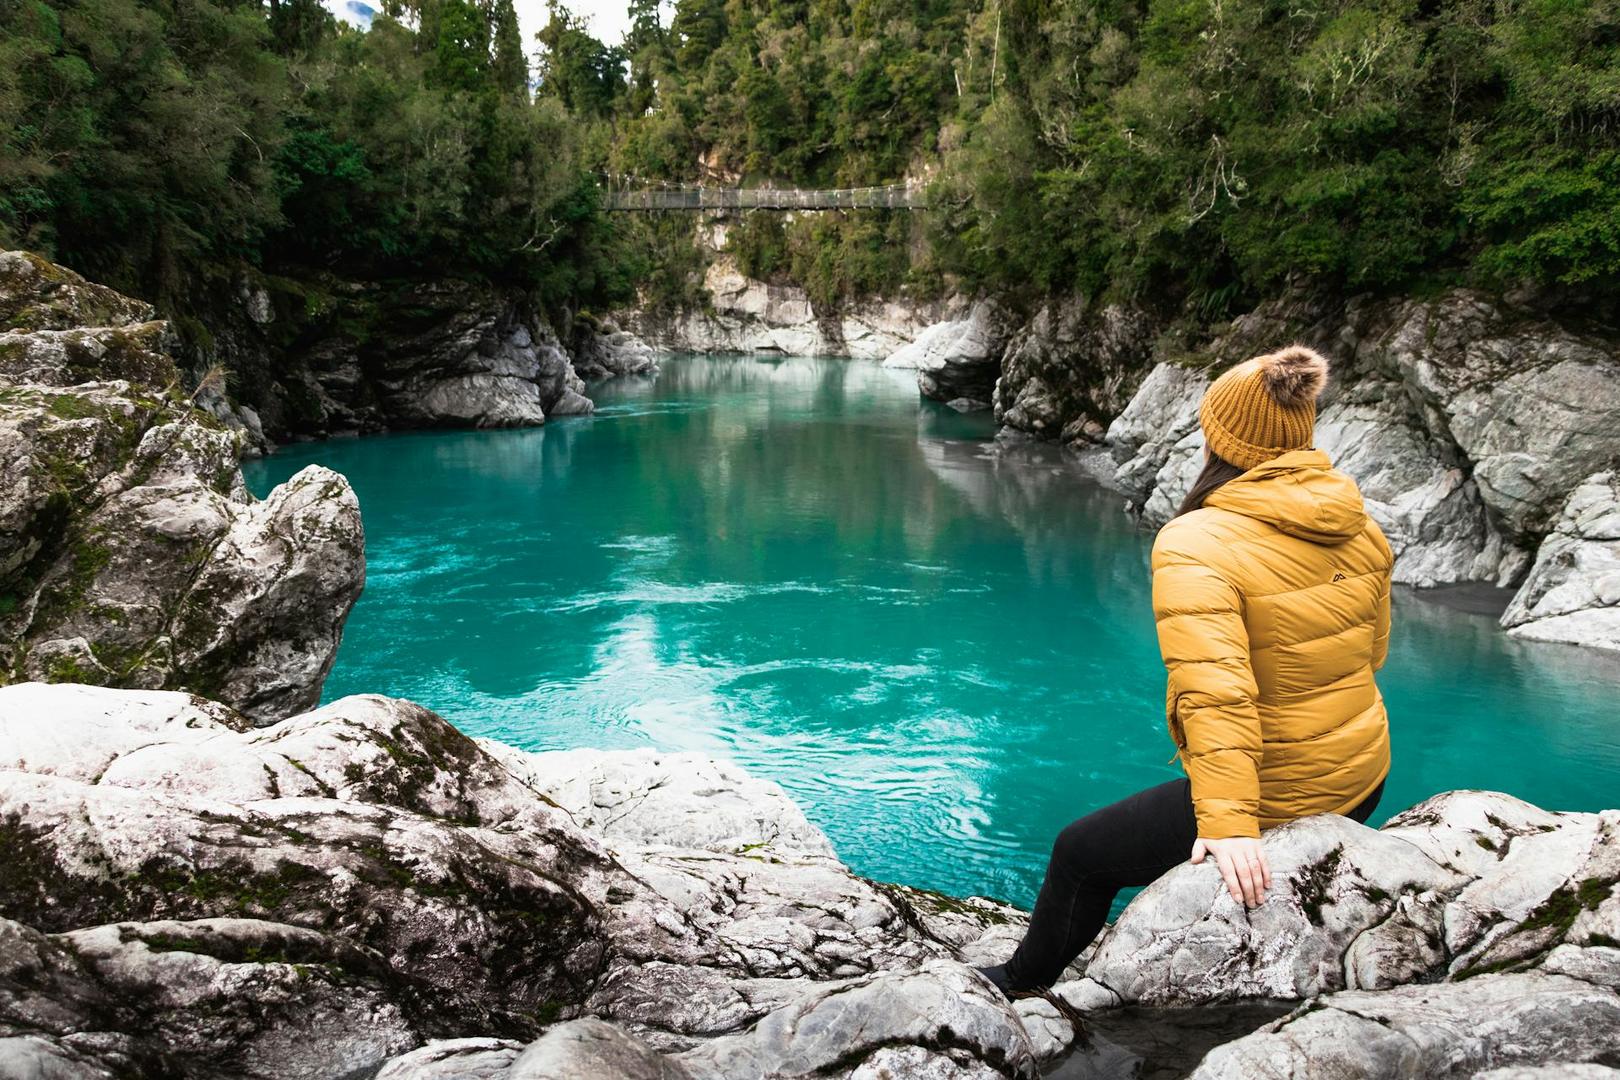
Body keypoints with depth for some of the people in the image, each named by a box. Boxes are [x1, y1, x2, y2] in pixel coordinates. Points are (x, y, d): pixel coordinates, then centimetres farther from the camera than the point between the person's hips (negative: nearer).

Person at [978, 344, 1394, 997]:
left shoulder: (1198, 546, -23)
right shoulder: (1359, 526, 0)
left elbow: (1215, 692, -34)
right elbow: (1373, 650, 13)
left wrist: (1227, 823, -36)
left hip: (1272, 801, -8)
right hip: (1366, 780, 8)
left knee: (1081, 851, 13)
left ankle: (1019, 985, 36)